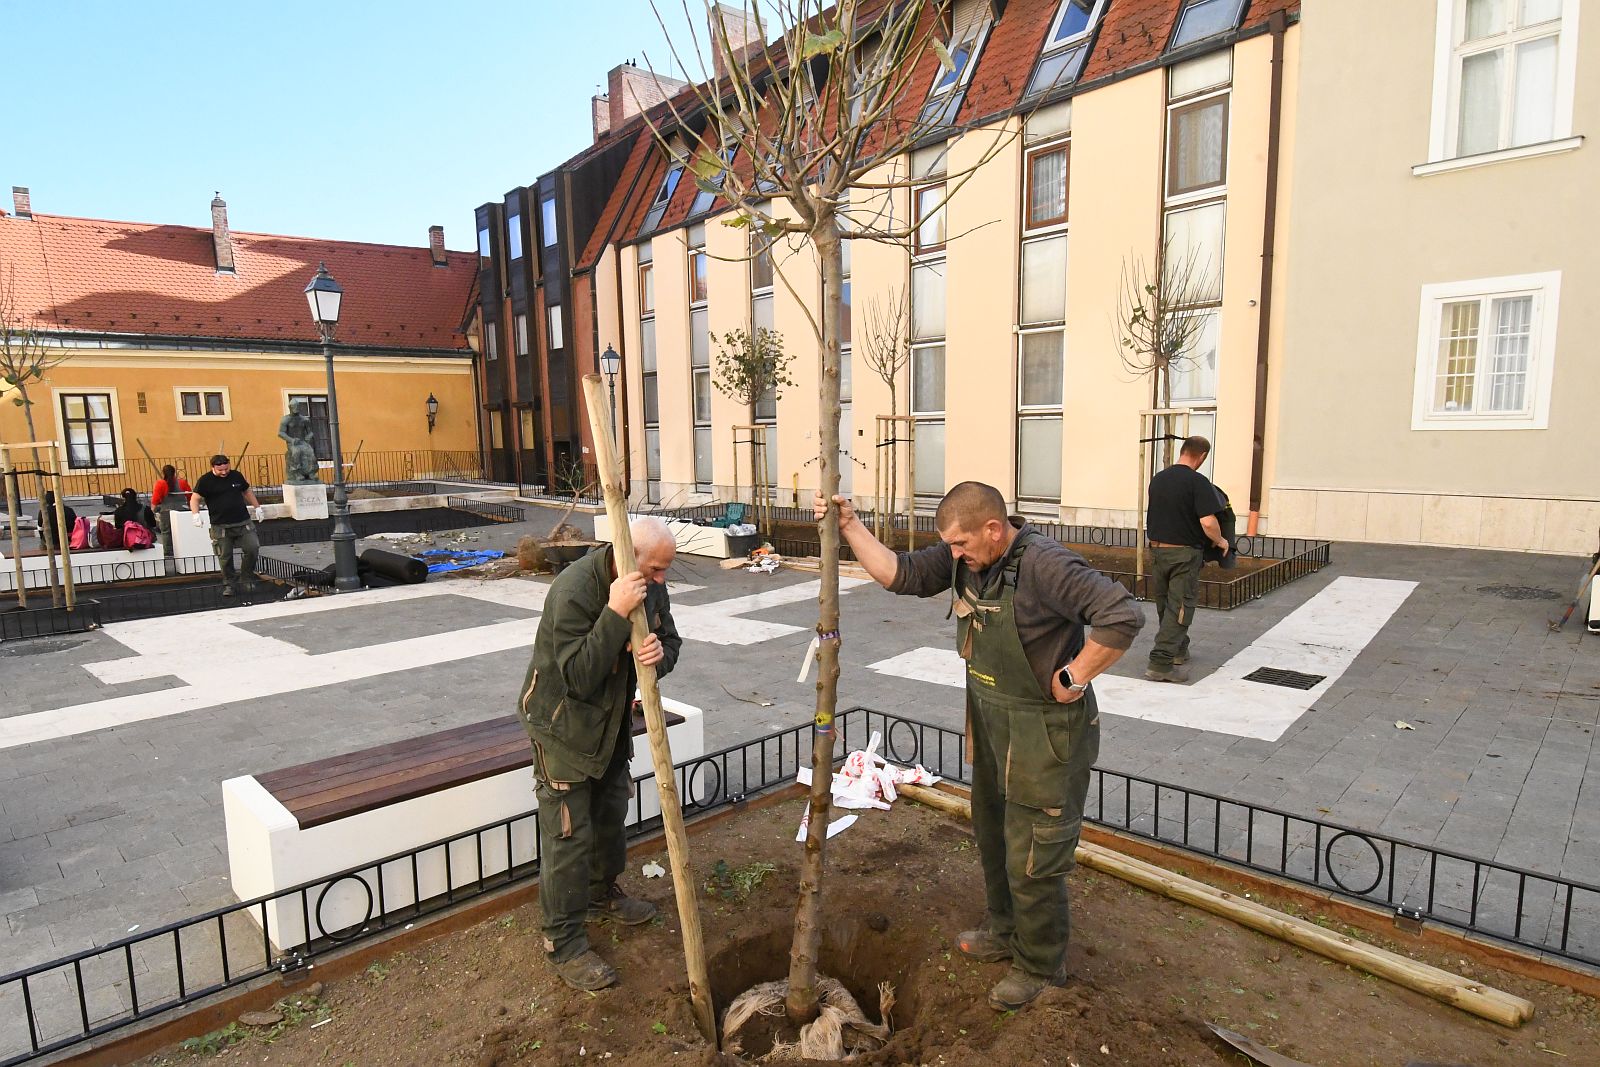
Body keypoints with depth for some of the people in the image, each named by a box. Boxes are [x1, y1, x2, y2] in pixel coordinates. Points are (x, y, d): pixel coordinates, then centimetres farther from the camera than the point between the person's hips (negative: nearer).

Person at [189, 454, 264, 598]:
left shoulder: (236, 476, 8)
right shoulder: (205, 481, -2)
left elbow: (247, 491, 23)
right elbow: (194, 498, -5)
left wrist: (257, 507, 21)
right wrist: (196, 514, -20)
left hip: (243, 522, 3)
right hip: (220, 526, -2)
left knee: (252, 549, -7)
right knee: (225, 557, 2)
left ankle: (246, 580, 11)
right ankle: (229, 584, 16)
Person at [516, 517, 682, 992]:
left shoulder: (652, 587, -9)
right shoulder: (574, 590, -32)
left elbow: (670, 642, 1)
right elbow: (579, 676, -34)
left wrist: (659, 654, -24)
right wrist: (616, 613, -43)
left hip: (613, 721, 8)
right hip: (563, 724, -7)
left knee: (611, 813, 22)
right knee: (568, 833, -1)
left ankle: (602, 895, 45)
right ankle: (563, 942, 16)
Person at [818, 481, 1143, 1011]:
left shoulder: (1043, 564, -28)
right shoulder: (964, 556, -4)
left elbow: (1123, 615, -33)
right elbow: (900, 574, -1)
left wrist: (1073, 678, -25)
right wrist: (850, 525, -9)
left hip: (1044, 732, -8)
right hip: (990, 722, 9)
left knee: (1032, 858, 6)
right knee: (992, 834, 25)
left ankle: (1041, 964, 32)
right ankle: (1004, 931, 49)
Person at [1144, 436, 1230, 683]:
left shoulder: (1157, 479, 7)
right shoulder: (1198, 482, -13)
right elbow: (1208, 523, -20)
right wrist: (1220, 541, -2)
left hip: (1156, 550, 7)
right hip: (1184, 554, -6)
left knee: (1164, 605, 18)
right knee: (1179, 607, -2)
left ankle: (1178, 650, 34)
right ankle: (1161, 663, -7)